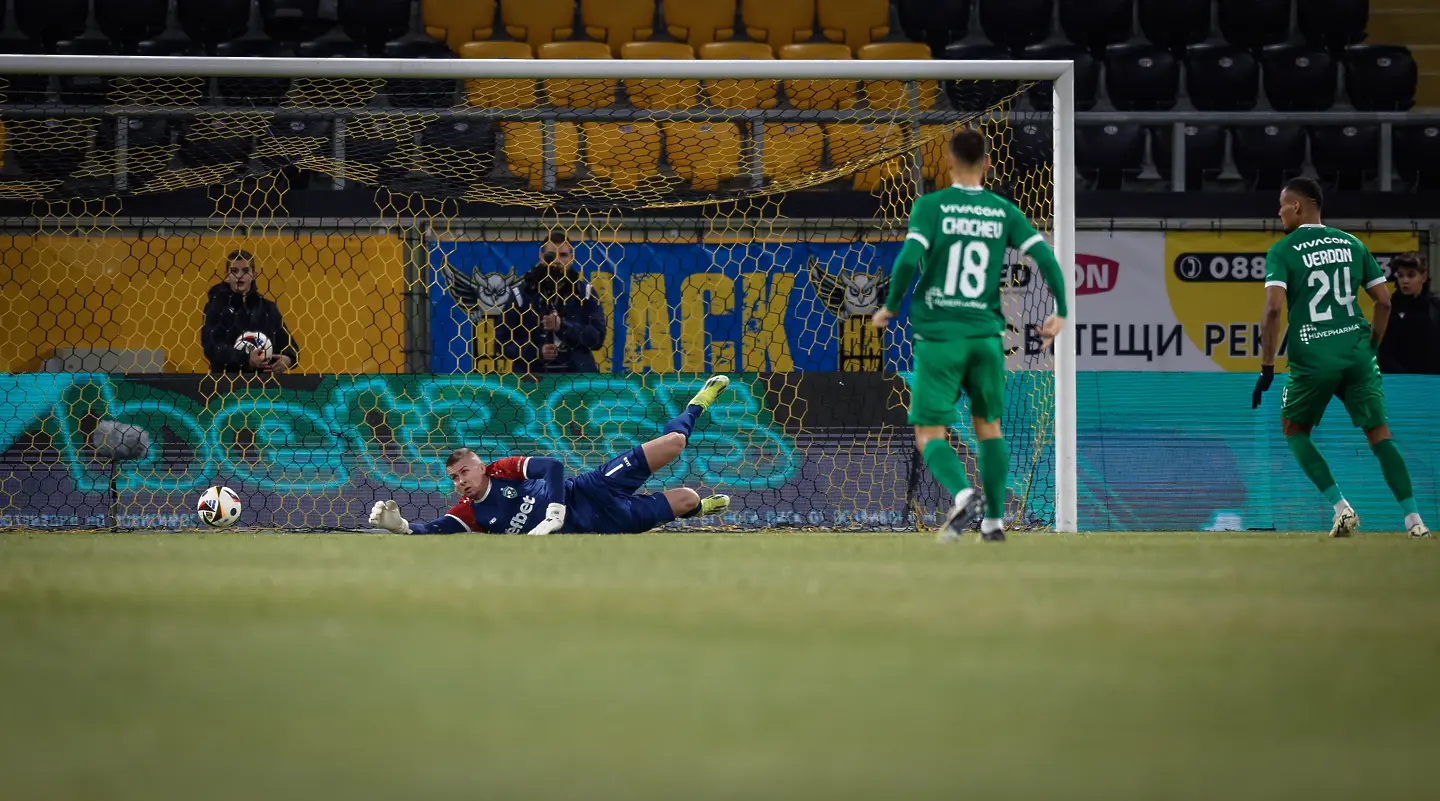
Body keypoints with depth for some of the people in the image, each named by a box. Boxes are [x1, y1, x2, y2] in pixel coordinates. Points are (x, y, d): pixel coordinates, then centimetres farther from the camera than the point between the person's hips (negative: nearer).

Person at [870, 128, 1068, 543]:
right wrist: (1061, 312, 8)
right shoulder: (1005, 212, 3)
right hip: (986, 334, 3)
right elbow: (1046, 259, -3)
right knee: (989, 426, 20)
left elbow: (909, 259, -16)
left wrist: (890, 306, -1)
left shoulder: (931, 206, -6)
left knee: (930, 435, 0)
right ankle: (994, 520, 16)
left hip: (938, 336, -3)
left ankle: (962, 494, -27)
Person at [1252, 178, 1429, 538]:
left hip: (1312, 359, -3)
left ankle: (1341, 507, 2)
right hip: (1357, 354, 3)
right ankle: (1414, 519, -5)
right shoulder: (1352, 244, 11)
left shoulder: (1282, 251, -2)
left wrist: (1267, 368, -10)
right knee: (1379, 432, 8)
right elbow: (1384, 301, 11)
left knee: (1294, 429, 18)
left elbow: (1273, 308, -14)